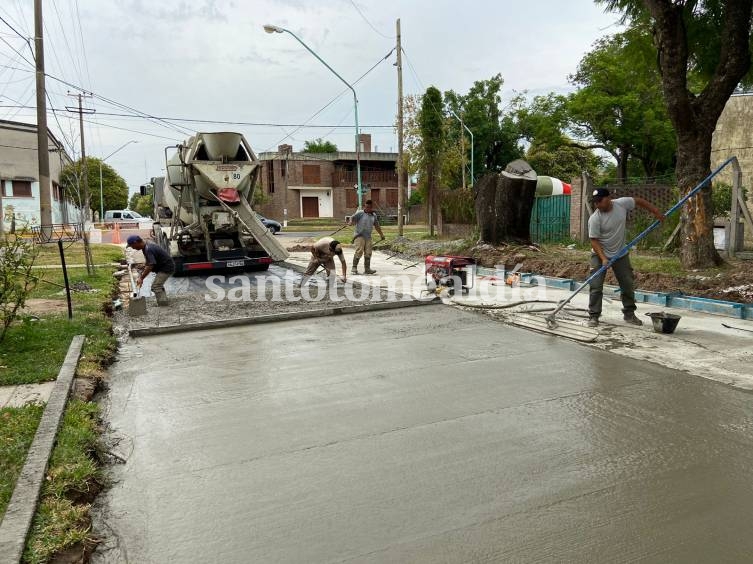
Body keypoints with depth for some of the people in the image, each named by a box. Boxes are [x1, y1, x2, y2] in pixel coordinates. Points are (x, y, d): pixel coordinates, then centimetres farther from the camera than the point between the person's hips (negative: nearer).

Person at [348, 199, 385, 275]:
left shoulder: (374, 215, 15)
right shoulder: (360, 213, -2)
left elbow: (376, 226, 27)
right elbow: (352, 217, -13)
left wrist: (381, 234, 33)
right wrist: (350, 222, -36)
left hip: (368, 237, 6)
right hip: (359, 236, -6)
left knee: (368, 253, 2)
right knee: (359, 252, -15)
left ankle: (367, 269, 8)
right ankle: (354, 268, -10)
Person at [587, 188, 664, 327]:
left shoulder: (622, 203, -12)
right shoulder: (594, 219, -21)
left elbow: (639, 201, 6)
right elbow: (594, 240, -19)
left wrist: (657, 213, 7)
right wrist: (603, 258, -28)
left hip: (620, 253, 4)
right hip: (600, 255, -4)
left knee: (628, 285, 9)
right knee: (596, 286, -9)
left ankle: (629, 314, 23)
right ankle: (593, 316, 0)